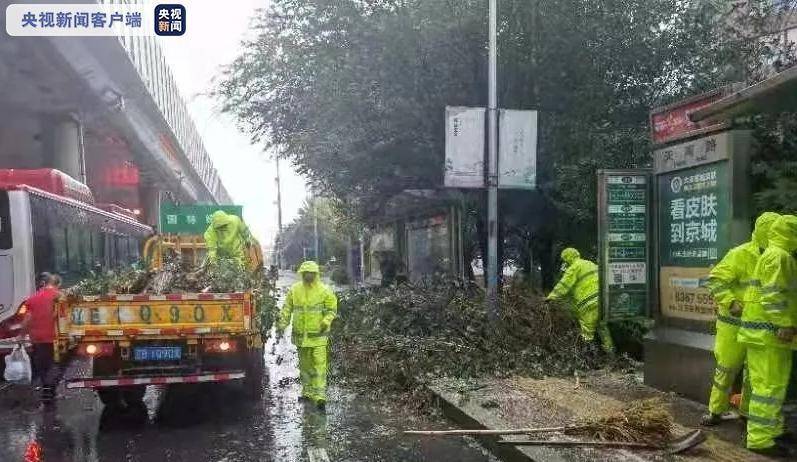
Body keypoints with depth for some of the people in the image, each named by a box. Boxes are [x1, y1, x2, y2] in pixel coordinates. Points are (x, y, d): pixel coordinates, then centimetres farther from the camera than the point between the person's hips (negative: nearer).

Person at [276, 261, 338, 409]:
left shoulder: (324, 291, -4)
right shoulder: (294, 290, 4)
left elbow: (332, 309, -1)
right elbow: (286, 309, 9)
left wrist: (326, 322, -17)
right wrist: (281, 326, 3)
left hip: (318, 335, -3)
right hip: (301, 334, 4)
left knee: (319, 365, -8)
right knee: (305, 365, 14)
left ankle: (320, 395, -8)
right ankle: (307, 392, 28)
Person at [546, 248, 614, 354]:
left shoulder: (574, 268, -6)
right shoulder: (589, 264, 21)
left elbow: (563, 286, -7)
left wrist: (551, 296, 2)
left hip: (590, 303, -9)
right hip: (602, 297, 9)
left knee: (587, 332, 1)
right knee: (601, 325, 23)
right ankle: (609, 348, 32)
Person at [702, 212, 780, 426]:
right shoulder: (739, 255, -14)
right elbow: (716, 281, -18)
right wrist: (731, 303, -28)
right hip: (734, 323, -5)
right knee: (727, 368, 4)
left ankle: (748, 411, 28)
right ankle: (716, 411, 18)